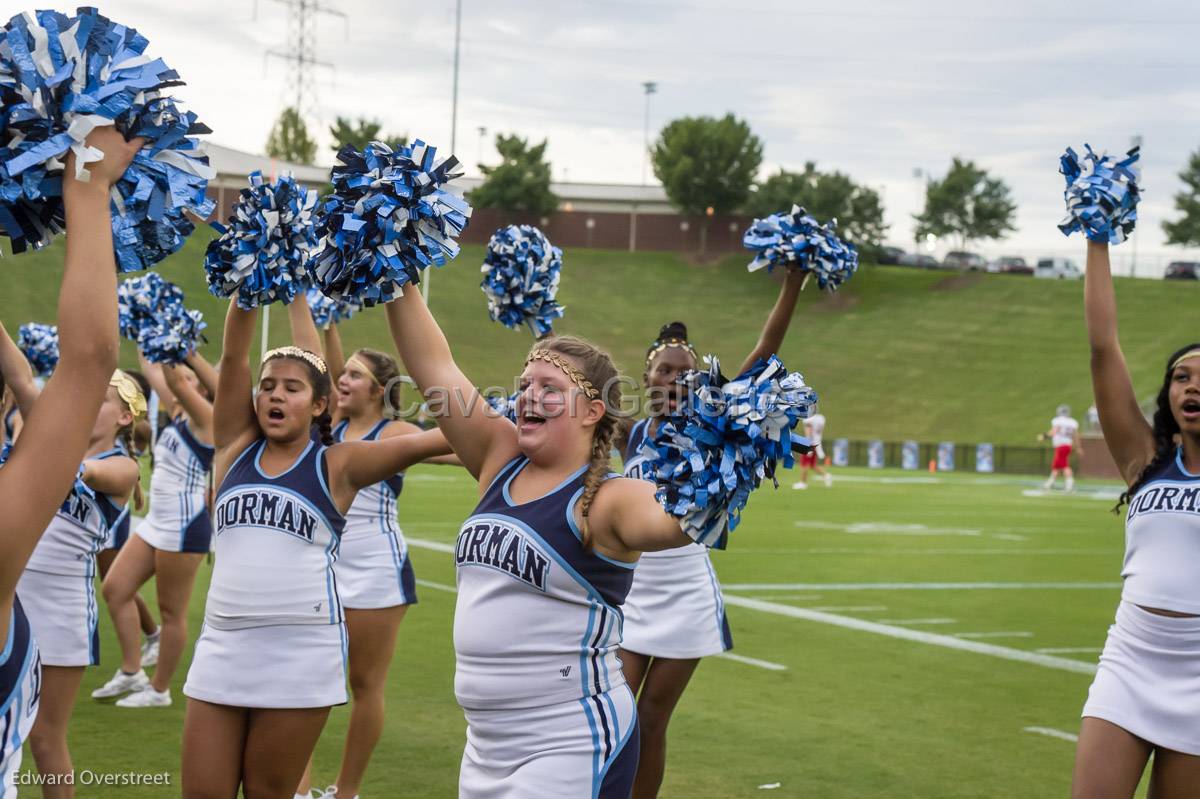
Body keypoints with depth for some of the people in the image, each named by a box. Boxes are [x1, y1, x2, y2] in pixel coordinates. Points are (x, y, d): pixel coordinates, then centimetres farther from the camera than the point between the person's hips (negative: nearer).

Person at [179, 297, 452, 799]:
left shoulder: (337, 466, 1)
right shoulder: (236, 447, 8)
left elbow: (422, 443, -6)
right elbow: (233, 355, 1)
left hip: (300, 651, -3)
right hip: (222, 645, 3)